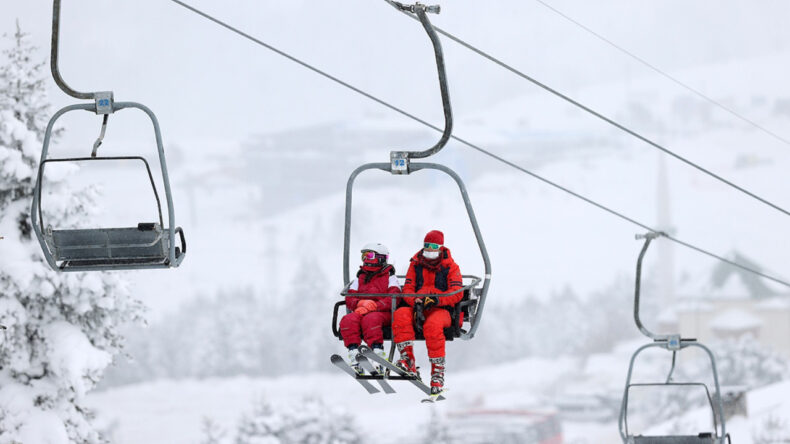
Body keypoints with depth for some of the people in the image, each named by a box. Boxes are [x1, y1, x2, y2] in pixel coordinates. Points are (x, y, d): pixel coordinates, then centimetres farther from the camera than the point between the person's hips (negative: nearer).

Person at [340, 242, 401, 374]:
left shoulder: (390, 278, 12)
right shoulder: (360, 278, 25)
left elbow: (393, 300, -5)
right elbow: (349, 299, 14)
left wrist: (374, 305, -20)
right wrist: (361, 303, -10)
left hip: (382, 313, -4)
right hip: (360, 311, 4)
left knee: (370, 319, -38)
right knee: (348, 320, -29)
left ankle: (378, 351, -46)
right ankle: (353, 353, -40)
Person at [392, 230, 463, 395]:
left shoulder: (450, 267, 5)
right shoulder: (416, 264, 15)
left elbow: (457, 293, -6)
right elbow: (407, 288, 8)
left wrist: (437, 299, -24)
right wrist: (415, 301, -15)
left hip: (441, 309, -4)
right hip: (417, 308, 4)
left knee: (432, 325, -38)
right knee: (400, 315, -30)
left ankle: (438, 371, -32)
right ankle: (408, 360, -38)